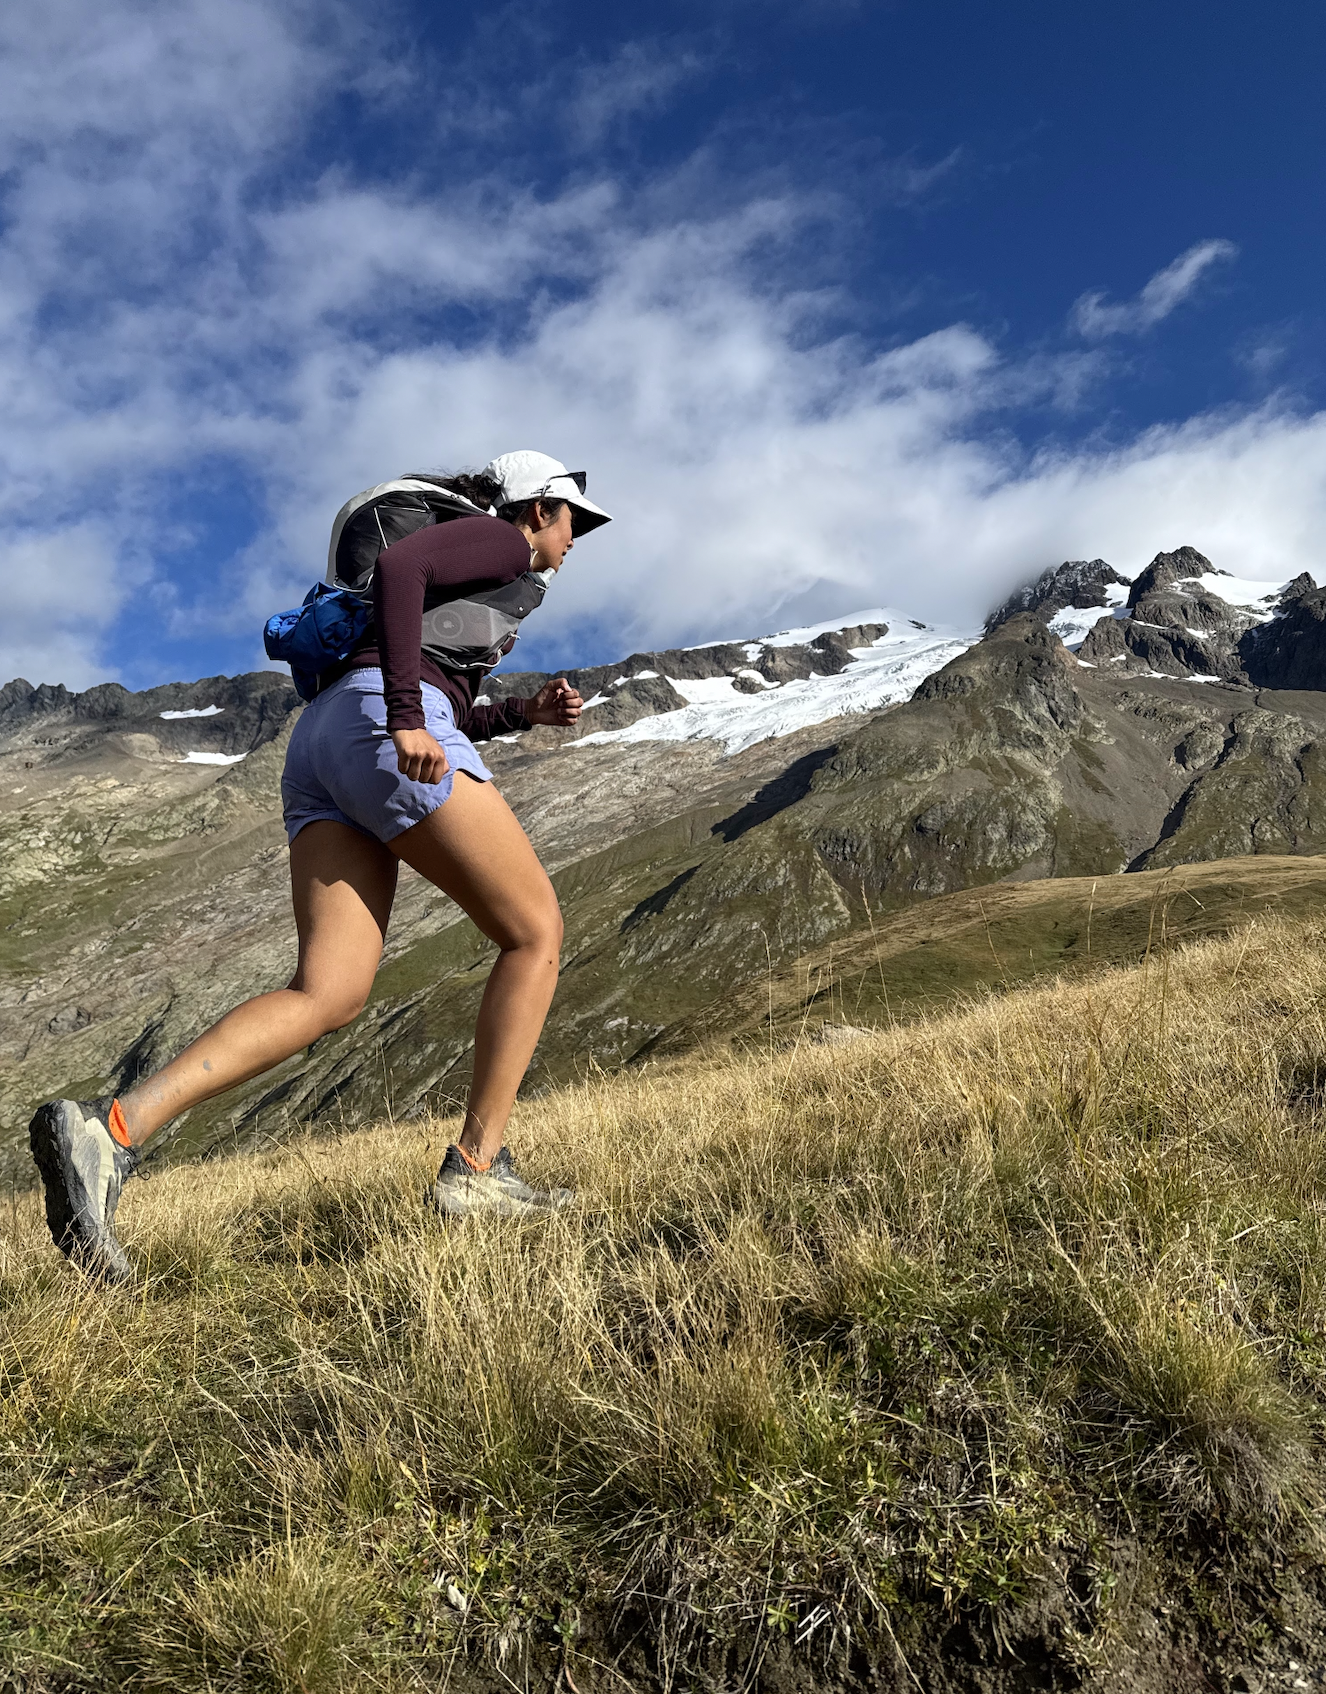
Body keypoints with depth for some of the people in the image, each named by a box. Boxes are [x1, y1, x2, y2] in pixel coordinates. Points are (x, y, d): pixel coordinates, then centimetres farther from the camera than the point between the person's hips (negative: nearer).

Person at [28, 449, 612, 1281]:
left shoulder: (464, 570, 40)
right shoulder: (500, 539, 12)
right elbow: (398, 561, -10)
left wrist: (527, 713, 28)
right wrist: (408, 715, -21)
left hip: (320, 745, 9)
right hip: (381, 723, -9)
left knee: (330, 996, -7)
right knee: (536, 932, 0)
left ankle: (111, 1128, -24)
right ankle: (477, 1168, -3)